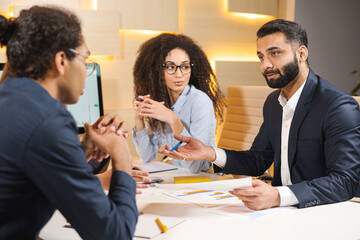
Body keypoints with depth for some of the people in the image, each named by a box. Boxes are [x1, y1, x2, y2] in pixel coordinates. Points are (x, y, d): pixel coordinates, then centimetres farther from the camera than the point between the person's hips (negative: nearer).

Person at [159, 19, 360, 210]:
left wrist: (278, 196, -37)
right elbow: (258, 161, 13)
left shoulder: (339, 106, -16)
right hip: (282, 211, 6)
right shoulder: (274, 102, 10)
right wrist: (210, 153, -3)